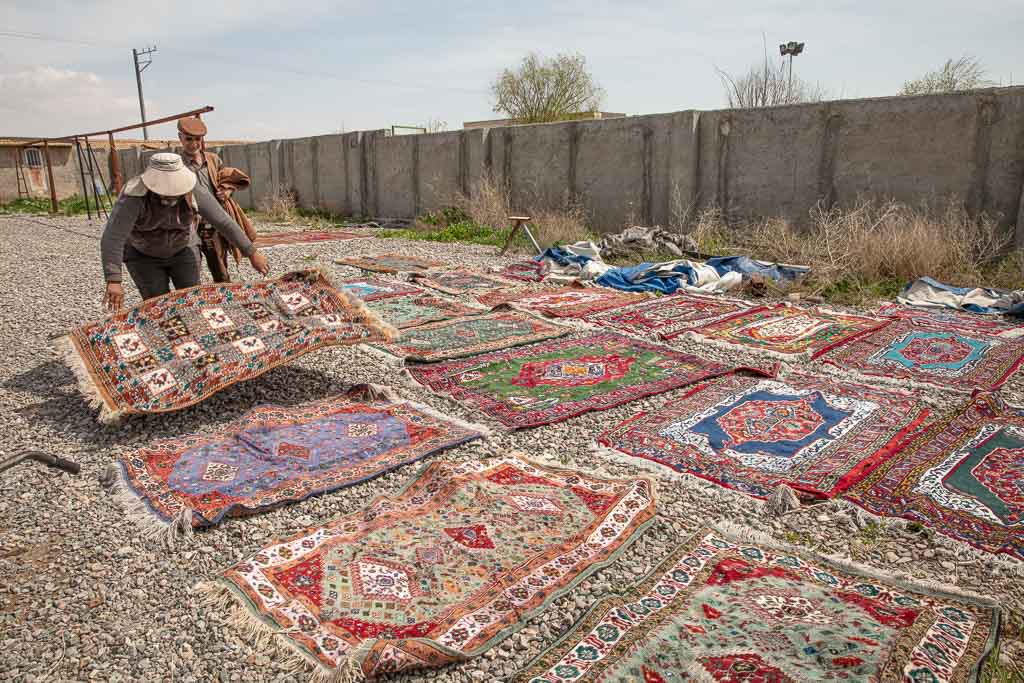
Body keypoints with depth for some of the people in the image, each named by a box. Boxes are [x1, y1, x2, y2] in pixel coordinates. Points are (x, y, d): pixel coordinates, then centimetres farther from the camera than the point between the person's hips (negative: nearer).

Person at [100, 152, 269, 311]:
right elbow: (112, 239, -43)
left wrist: (252, 253, -23)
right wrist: (113, 282, -54)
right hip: (143, 255, -2)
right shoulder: (134, 196, -36)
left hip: (182, 250, 2)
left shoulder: (192, 191, -27)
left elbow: (224, 222, -23)